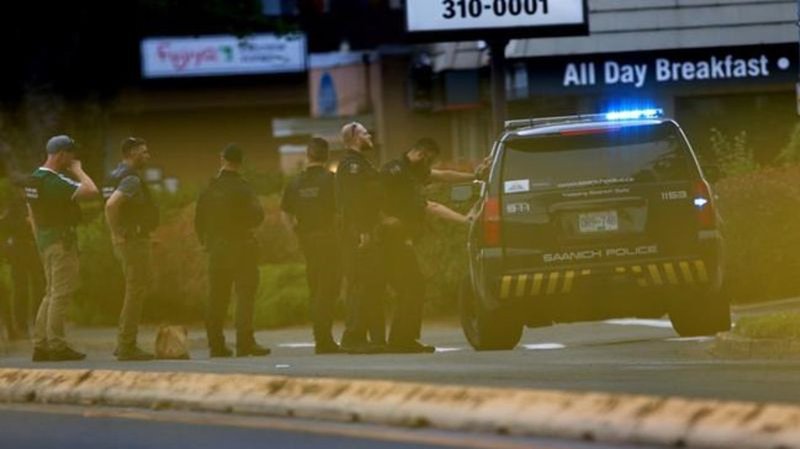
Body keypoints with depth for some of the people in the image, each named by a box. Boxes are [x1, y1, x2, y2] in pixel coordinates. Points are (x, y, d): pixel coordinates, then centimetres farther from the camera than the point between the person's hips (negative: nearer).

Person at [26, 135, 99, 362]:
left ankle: (40, 345, 11)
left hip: (45, 239, 10)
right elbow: (91, 191, -26)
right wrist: (78, 170, -11)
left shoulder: (34, 179, 12)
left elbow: (32, 214, 18)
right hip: (61, 240, -10)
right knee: (61, 294, -8)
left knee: (51, 294, 13)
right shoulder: (55, 181, -18)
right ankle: (57, 345, -9)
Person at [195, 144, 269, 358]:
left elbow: (199, 220, 10)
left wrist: (207, 242, 19)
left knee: (217, 298, 10)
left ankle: (216, 344, 10)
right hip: (242, 247, -5)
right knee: (245, 295, -4)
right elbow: (257, 216, -14)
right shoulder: (241, 187, -11)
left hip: (217, 250, 5)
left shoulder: (210, 189, 5)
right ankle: (245, 342, -12)